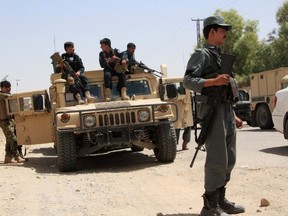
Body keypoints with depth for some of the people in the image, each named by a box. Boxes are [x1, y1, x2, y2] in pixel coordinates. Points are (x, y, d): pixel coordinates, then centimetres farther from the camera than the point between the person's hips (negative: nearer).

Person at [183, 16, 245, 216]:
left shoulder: (221, 57, 23)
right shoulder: (202, 54, -3)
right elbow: (188, 81, -15)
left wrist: (234, 116, 21)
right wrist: (213, 81, -26)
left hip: (227, 112, 9)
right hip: (213, 111, -9)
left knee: (229, 159, 10)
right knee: (217, 160, -11)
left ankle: (220, 199, 18)